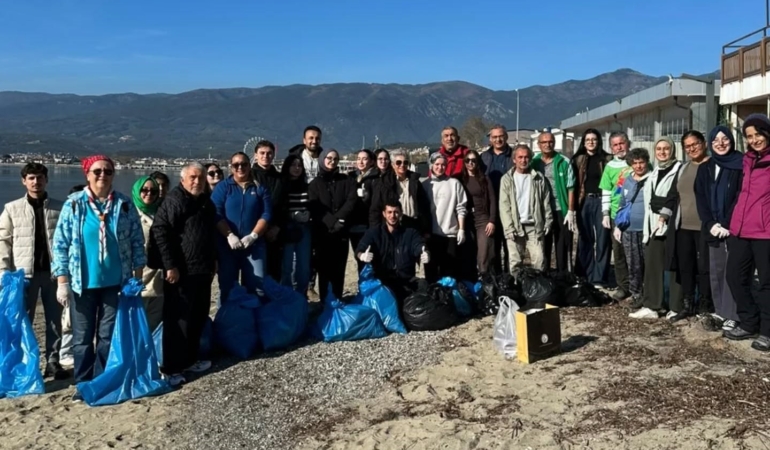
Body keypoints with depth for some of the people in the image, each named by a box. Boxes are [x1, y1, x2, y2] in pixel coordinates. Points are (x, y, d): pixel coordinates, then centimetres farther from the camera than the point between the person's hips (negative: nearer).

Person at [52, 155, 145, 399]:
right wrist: (62, 282, -6)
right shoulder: (73, 204, -3)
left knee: (109, 335, 10)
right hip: (83, 282, -1)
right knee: (82, 336, 8)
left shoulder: (125, 205, 0)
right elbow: (60, 244, -3)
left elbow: (137, 242, 4)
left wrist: (137, 277, 1)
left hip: (115, 282, 1)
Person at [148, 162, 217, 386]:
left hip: (202, 269, 9)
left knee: (198, 317, 16)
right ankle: (172, 368, 4)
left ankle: (191, 359, 29)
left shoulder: (206, 202, 15)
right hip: (181, 271, -9)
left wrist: (213, 259, 24)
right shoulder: (174, 200, -12)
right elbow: (159, 232, -19)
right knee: (178, 320, -4)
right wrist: (170, 265, -22)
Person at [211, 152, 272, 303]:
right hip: (227, 245, 0)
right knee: (227, 286, 7)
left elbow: (266, 214, 0)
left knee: (257, 286, -2)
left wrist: (253, 236, -13)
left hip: (254, 245, 0)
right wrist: (230, 236, -16)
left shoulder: (260, 188, 9)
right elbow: (216, 214, -4)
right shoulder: (223, 187, 6)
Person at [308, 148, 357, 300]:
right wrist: (331, 222, -16)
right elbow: (315, 208, -3)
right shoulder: (315, 183, 9)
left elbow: (351, 201, -3)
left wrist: (339, 219, -16)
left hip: (342, 231, 1)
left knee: (339, 269, 2)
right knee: (324, 269, -1)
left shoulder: (346, 181, 11)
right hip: (322, 232, -1)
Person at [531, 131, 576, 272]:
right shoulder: (533, 162, 5)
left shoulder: (564, 162, -1)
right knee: (543, 247, 10)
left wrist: (571, 211, -8)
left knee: (563, 248, 2)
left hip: (561, 210, -2)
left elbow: (570, 188, -2)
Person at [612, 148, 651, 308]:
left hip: (648, 229, -4)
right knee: (633, 265, 7)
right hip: (629, 230, 4)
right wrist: (617, 226, 16)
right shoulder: (627, 181, 14)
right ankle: (636, 294, 16)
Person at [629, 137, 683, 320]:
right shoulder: (655, 172, 20)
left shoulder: (679, 169, -3)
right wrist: (652, 221, 15)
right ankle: (650, 306, 11)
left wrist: (664, 216, -19)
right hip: (654, 224, 7)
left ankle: (676, 307, 4)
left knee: (674, 266, -2)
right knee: (652, 265, 6)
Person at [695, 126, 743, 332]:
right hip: (714, 229, 4)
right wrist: (710, 224, -6)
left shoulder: (741, 164, -1)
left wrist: (729, 225, -14)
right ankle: (720, 313, 14)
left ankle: (732, 316, 1)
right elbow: (700, 198, 8)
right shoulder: (705, 168, 13)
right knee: (716, 273, 6)